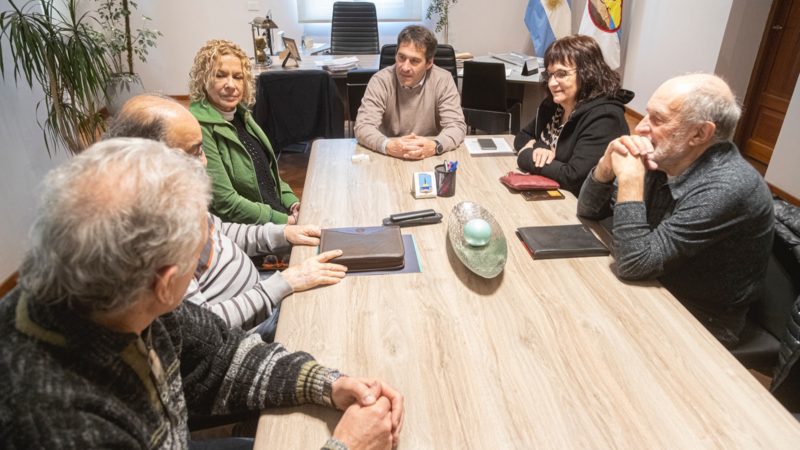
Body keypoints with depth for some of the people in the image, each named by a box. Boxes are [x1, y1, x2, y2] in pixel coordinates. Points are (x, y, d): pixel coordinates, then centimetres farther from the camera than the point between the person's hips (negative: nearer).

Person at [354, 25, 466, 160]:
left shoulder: (443, 80, -7)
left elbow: (456, 126, -12)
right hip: (389, 158, -1)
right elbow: (363, 126, -15)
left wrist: (435, 146, -33)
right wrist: (387, 146, -36)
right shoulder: (380, 80, -8)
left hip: (432, 159, 1)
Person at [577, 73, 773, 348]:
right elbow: (589, 212, -1)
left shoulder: (727, 189, -29)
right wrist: (607, 165, -19)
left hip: (699, 324, -6)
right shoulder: (664, 159, -7)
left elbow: (635, 264, -32)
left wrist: (630, 178, -30)